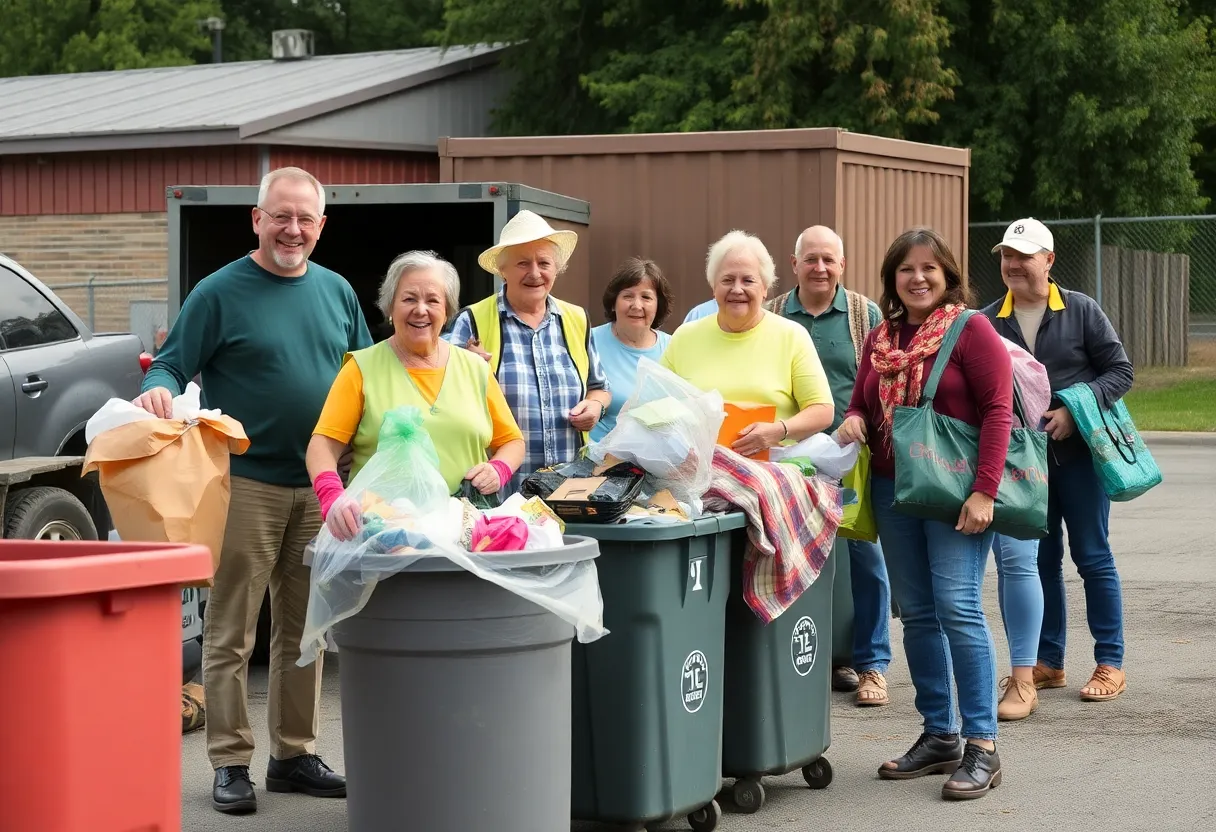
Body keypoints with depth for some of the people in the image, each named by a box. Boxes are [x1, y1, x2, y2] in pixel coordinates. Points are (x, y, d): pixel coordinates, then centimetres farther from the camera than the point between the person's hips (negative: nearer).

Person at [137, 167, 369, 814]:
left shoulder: (337, 292, 12)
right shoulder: (220, 293, -3)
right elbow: (172, 366, -4)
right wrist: (159, 390, -26)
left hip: (319, 486, 5)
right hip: (245, 484, -5)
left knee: (304, 631, 11)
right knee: (230, 633, -2)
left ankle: (295, 755, 20)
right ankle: (230, 762, 5)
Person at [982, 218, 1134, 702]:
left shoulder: (1080, 311, -2)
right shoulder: (989, 322, 5)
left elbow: (1119, 371, -3)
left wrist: (1074, 411, -16)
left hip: (1079, 453, -3)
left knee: (1093, 557, 2)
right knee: (1038, 560, 9)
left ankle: (1110, 664, 8)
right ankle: (1048, 662, 19)